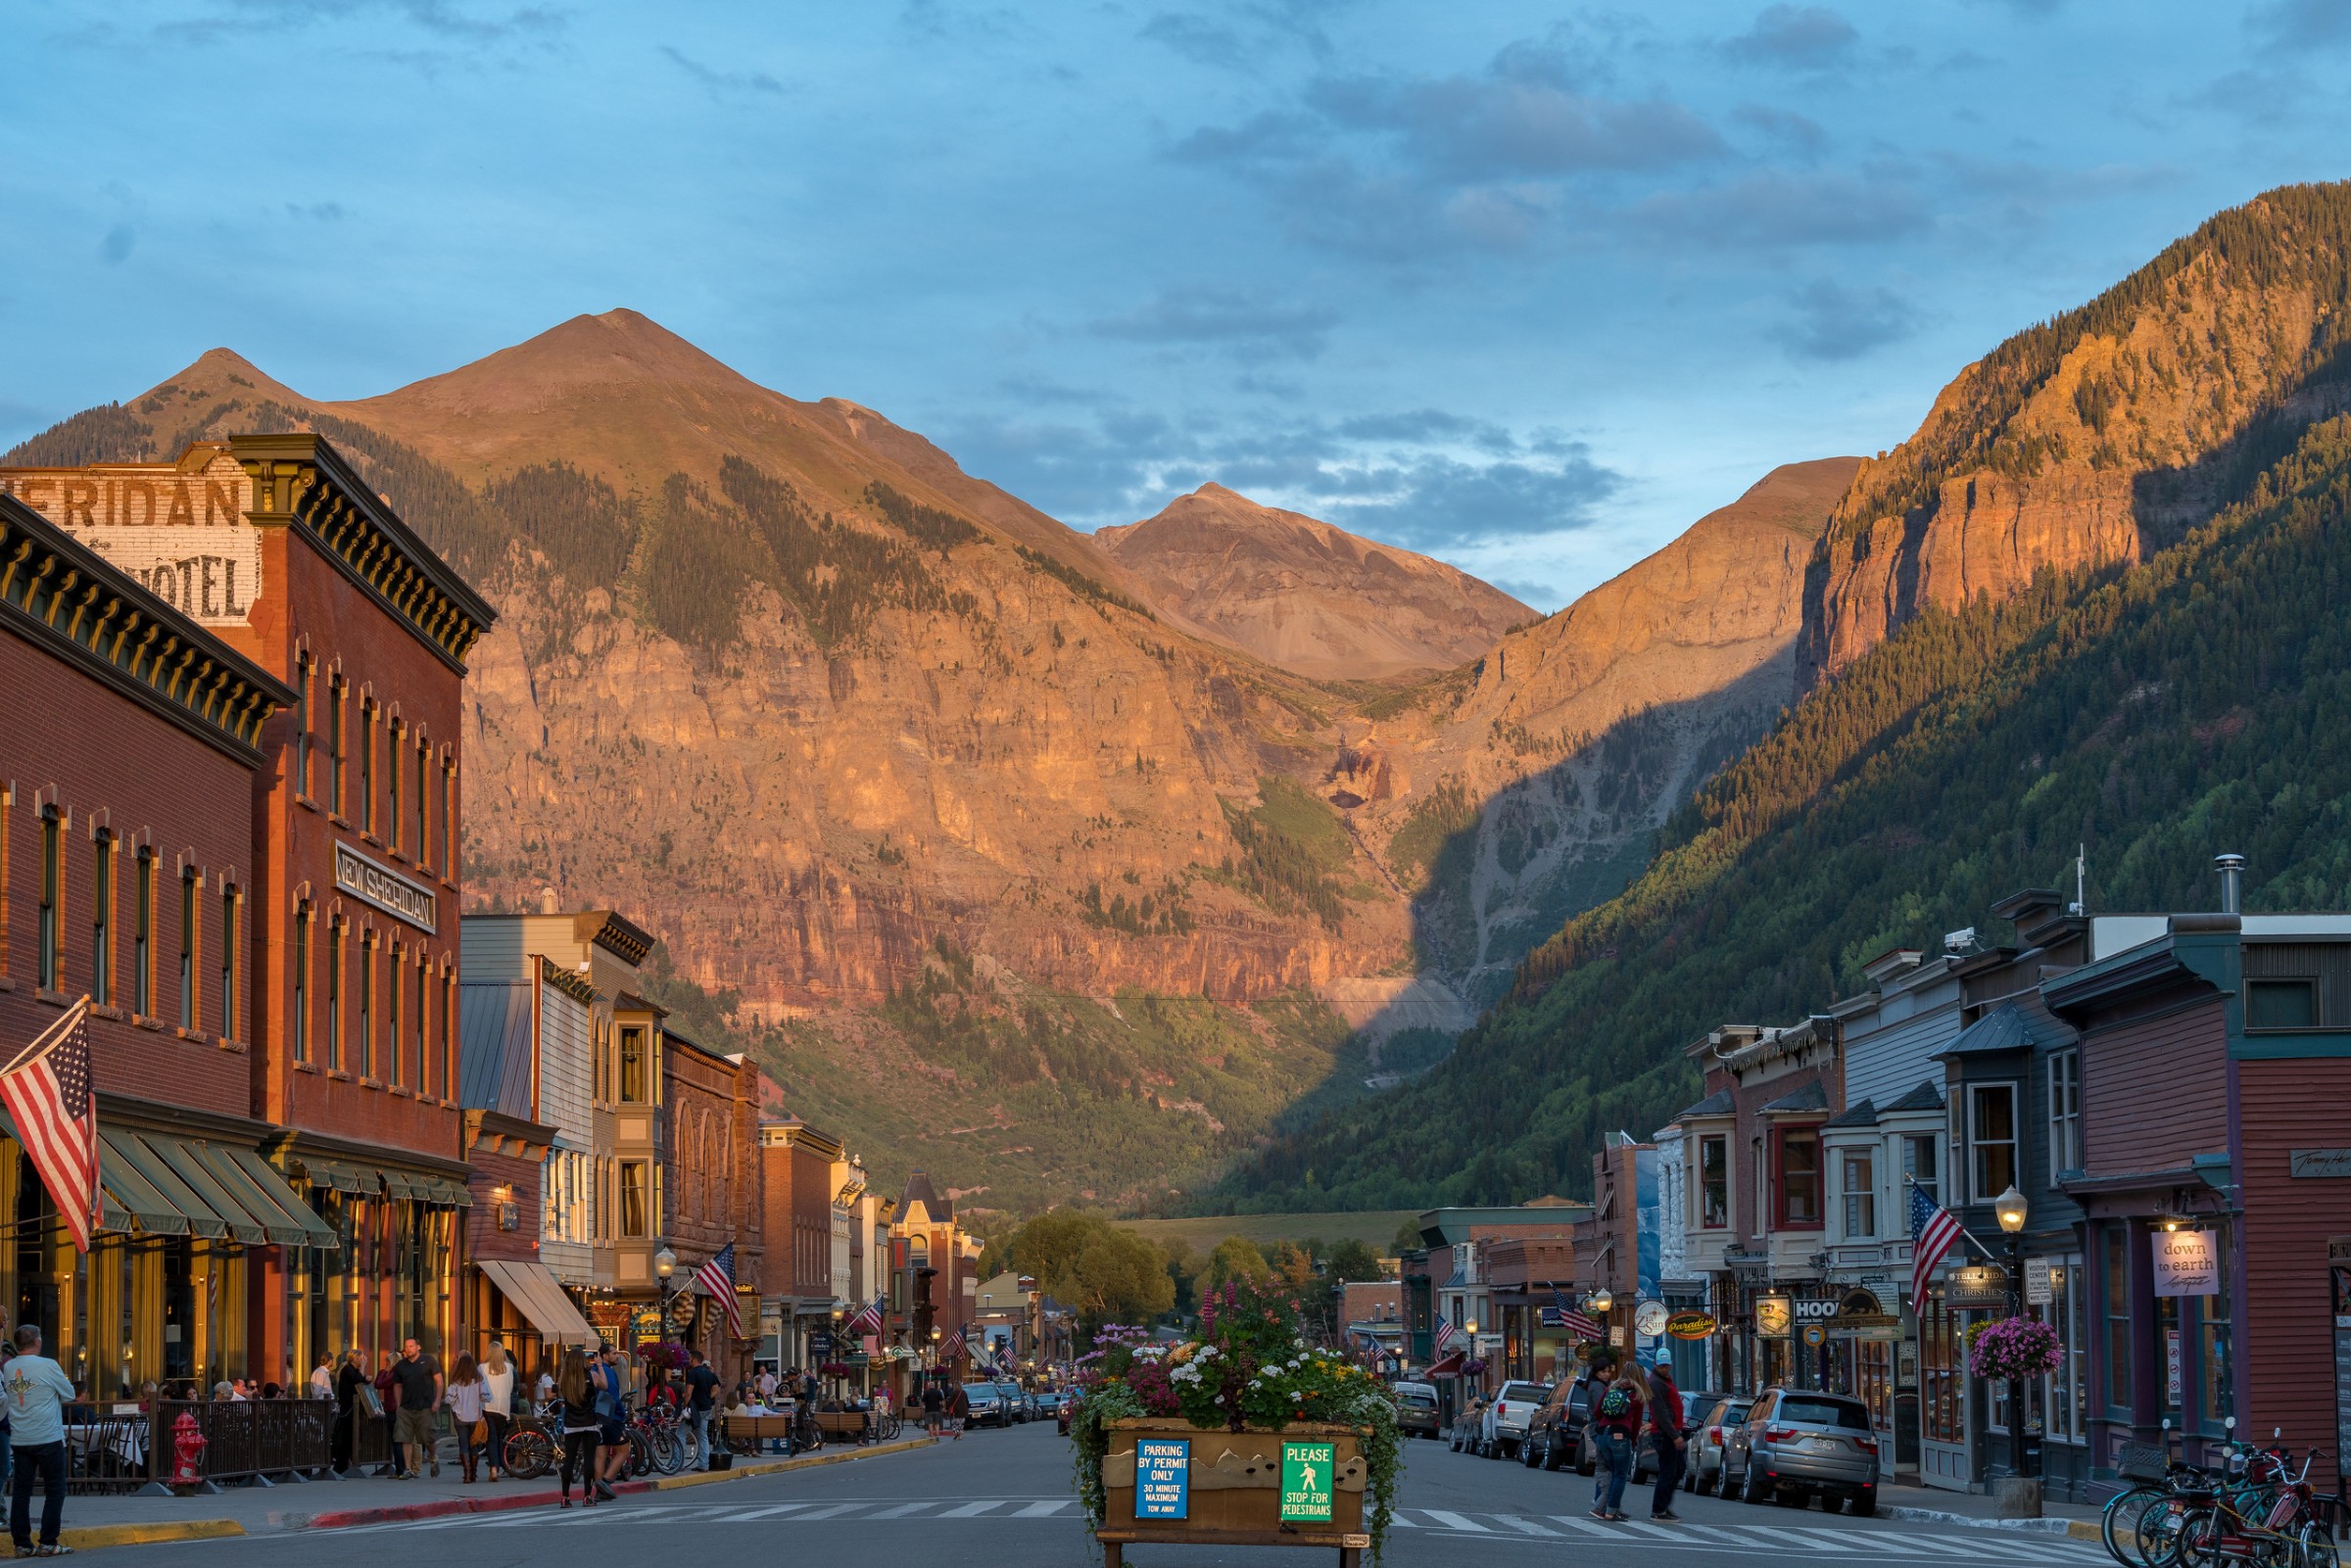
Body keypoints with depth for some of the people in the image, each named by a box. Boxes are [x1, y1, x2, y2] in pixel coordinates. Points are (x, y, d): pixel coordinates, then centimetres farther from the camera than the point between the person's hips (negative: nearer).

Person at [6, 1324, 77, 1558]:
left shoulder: (8, 1369, 3)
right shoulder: (47, 1366, -11)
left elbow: (7, 1395, 14)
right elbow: (69, 1395, 0)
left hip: (20, 1440, 5)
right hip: (48, 1439, -5)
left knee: (22, 1491, 9)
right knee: (55, 1490, 3)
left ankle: (22, 1543, 8)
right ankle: (48, 1543, 0)